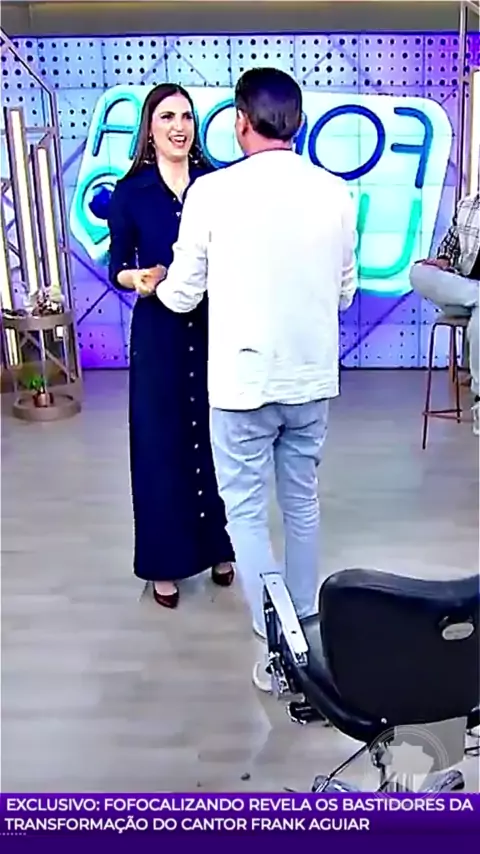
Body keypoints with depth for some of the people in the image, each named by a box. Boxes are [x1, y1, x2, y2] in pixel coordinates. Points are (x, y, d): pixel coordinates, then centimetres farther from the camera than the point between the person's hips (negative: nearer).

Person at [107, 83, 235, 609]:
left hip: (214, 328, 1)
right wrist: (139, 279, -19)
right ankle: (166, 561, 19)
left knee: (214, 437, 8)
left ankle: (218, 547, 27)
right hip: (158, 332, -1)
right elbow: (117, 268, 1)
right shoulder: (130, 192, -1)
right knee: (160, 440, 4)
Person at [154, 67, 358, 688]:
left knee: (246, 512, 8)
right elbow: (345, 292, 9)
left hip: (244, 381, -4)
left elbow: (182, 296, -4)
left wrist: (160, 284, 18)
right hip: (312, 379, 4)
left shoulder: (212, 191, -12)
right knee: (302, 503, 19)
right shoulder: (335, 192, -1)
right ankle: (303, 624, 34)